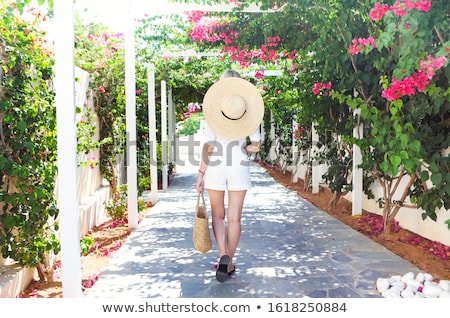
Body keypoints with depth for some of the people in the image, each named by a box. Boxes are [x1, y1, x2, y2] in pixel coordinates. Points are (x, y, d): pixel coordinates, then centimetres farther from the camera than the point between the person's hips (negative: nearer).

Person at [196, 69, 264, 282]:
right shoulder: (248, 113, -1)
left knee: (218, 215, 14)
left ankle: (223, 254, -5)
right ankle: (228, 264, 14)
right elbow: (256, 146, -4)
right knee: (234, 218, 8)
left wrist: (201, 173, -5)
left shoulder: (212, 113, -6)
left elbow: (207, 147, -9)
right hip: (239, 168, 1)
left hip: (215, 168, -1)